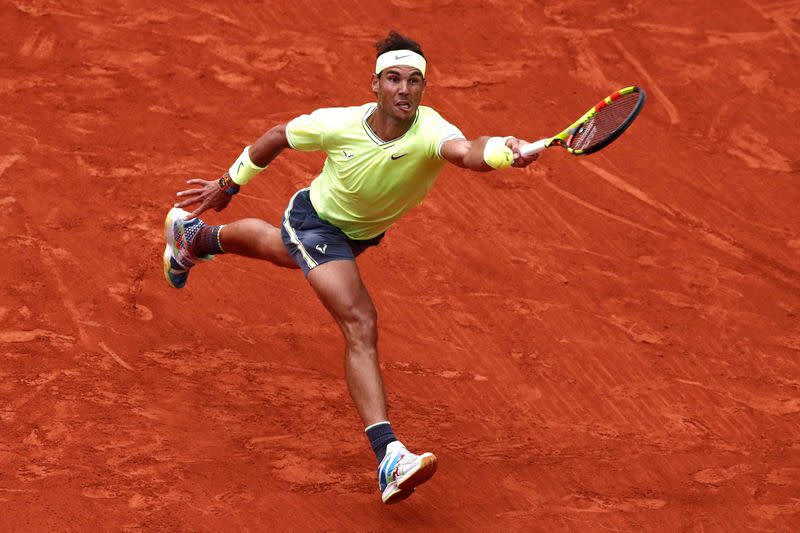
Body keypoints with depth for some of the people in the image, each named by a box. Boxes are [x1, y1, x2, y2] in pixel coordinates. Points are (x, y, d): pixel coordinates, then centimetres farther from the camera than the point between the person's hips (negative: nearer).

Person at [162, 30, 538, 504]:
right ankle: (388, 457, -34)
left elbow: (467, 152, -62)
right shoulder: (338, 124, -33)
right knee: (362, 326, -25)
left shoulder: (430, 131, -37)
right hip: (316, 221, -4)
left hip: (365, 232, 4)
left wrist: (506, 151, -84)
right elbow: (277, 137, -12)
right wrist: (229, 184, -2)